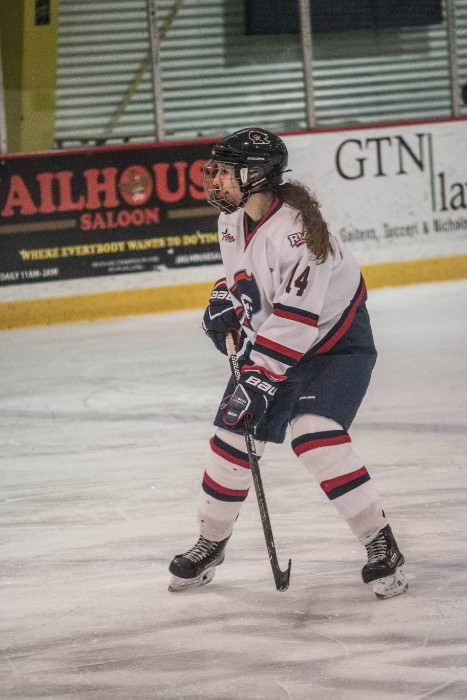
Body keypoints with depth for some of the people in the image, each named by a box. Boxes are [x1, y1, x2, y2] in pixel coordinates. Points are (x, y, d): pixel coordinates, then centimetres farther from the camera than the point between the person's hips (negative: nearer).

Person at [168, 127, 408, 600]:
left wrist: (259, 378, -33)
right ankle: (211, 542, 24)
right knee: (231, 436, 5)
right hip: (271, 344, 8)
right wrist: (224, 303, 0)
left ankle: (380, 544, -17)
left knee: (315, 437, -26)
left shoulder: (294, 227, -30)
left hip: (335, 343, -8)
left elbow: (295, 317, -32)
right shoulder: (232, 221, -2)